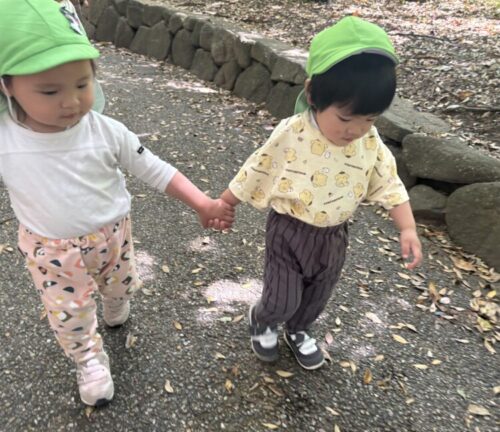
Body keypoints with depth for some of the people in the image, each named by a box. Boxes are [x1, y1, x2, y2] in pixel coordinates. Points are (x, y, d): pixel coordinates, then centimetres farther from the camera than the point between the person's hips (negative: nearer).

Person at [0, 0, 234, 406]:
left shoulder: (106, 132, -22)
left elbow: (156, 170, -14)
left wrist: (204, 204, -19)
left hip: (113, 236, 1)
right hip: (52, 252, -1)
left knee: (120, 287, 29)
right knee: (69, 315, 17)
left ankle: (115, 313, 66)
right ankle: (90, 358, 48)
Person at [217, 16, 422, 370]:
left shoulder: (370, 144, -12)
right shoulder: (291, 136, -23)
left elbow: (389, 184, -3)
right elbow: (255, 175, -13)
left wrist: (408, 228, -13)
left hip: (333, 236, 4)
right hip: (289, 232, -4)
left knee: (317, 298, 23)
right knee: (283, 300, 4)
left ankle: (299, 331, 54)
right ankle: (262, 321, 41)